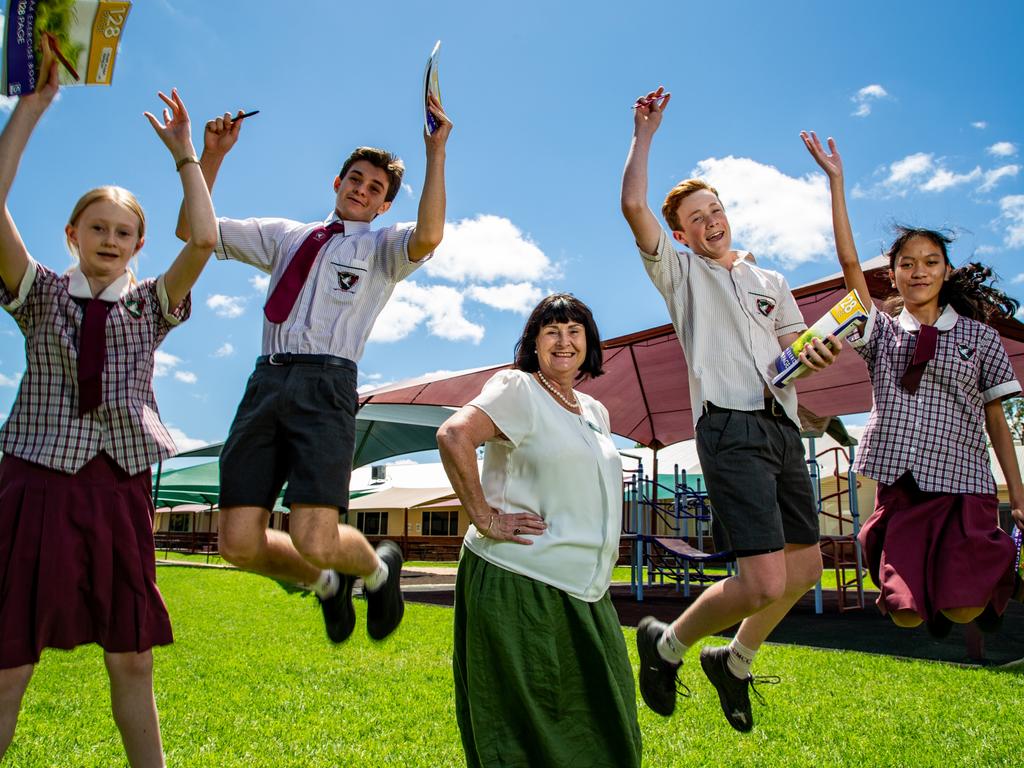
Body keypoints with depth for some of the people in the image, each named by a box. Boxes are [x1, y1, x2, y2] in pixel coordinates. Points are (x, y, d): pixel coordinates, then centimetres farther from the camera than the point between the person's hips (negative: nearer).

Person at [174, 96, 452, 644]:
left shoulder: (382, 246, 15)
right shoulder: (285, 236, 26)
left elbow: (428, 236, -10)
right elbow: (192, 229, 23)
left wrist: (435, 152, -8)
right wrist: (211, 155, 15)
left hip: (326, 385, -4)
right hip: (266, 381, 4)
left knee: (315, 541, -19)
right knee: (240, 544, -5)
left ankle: (378, 567, 17)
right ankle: (326, 582, 26)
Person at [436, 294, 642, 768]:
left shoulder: (595, 412, 16)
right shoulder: (519, 388, -8)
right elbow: (454, 436, -23)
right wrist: (484, 517, -21)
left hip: (582, 589, 8)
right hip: (519, 582, -8)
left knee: (599, 722, 15)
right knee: (522, 729, 2)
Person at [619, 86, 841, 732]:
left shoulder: (771, 282, 23)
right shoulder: (680, 274, 9)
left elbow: (798, 351, 16)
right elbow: (633, 206, -4)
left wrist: (817, 353, -6)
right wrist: (646, 133, 2)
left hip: (784, 427, 7)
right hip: (731, 428, -7)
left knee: (806, 564, 12)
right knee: (765, 581, -16)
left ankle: (735, 662, 32)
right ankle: (666, 643, 8)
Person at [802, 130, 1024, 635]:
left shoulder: (979, 336, 9)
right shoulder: (882, 332, 8)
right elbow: (849, 262, 0)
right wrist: (835, 180, -1)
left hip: (963, 485, 0)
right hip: (900, 485, 1)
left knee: (963, 611, -12)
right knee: (906, 614, -7)